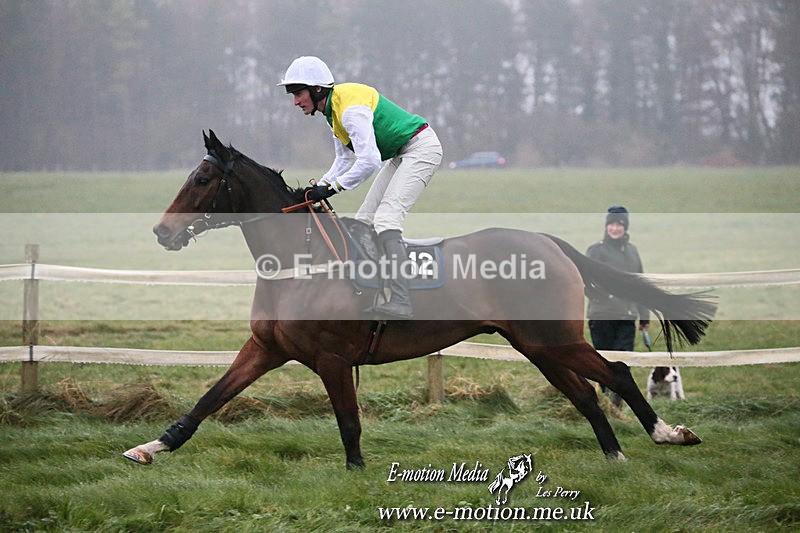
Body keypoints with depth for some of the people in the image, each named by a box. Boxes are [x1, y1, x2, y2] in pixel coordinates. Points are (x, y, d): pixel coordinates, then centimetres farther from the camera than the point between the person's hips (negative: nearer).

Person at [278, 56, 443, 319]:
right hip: (400, 155, 11)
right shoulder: (331, 109, 6)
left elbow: (369, 161, -32)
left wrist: (332, 188, -26)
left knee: (386, 218, -22)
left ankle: (401, 302, -30)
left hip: (421, 147, -11)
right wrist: (321, 186, -4)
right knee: (364, 220, 10)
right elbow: (345, 158, 11)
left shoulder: (350, 108, -26)